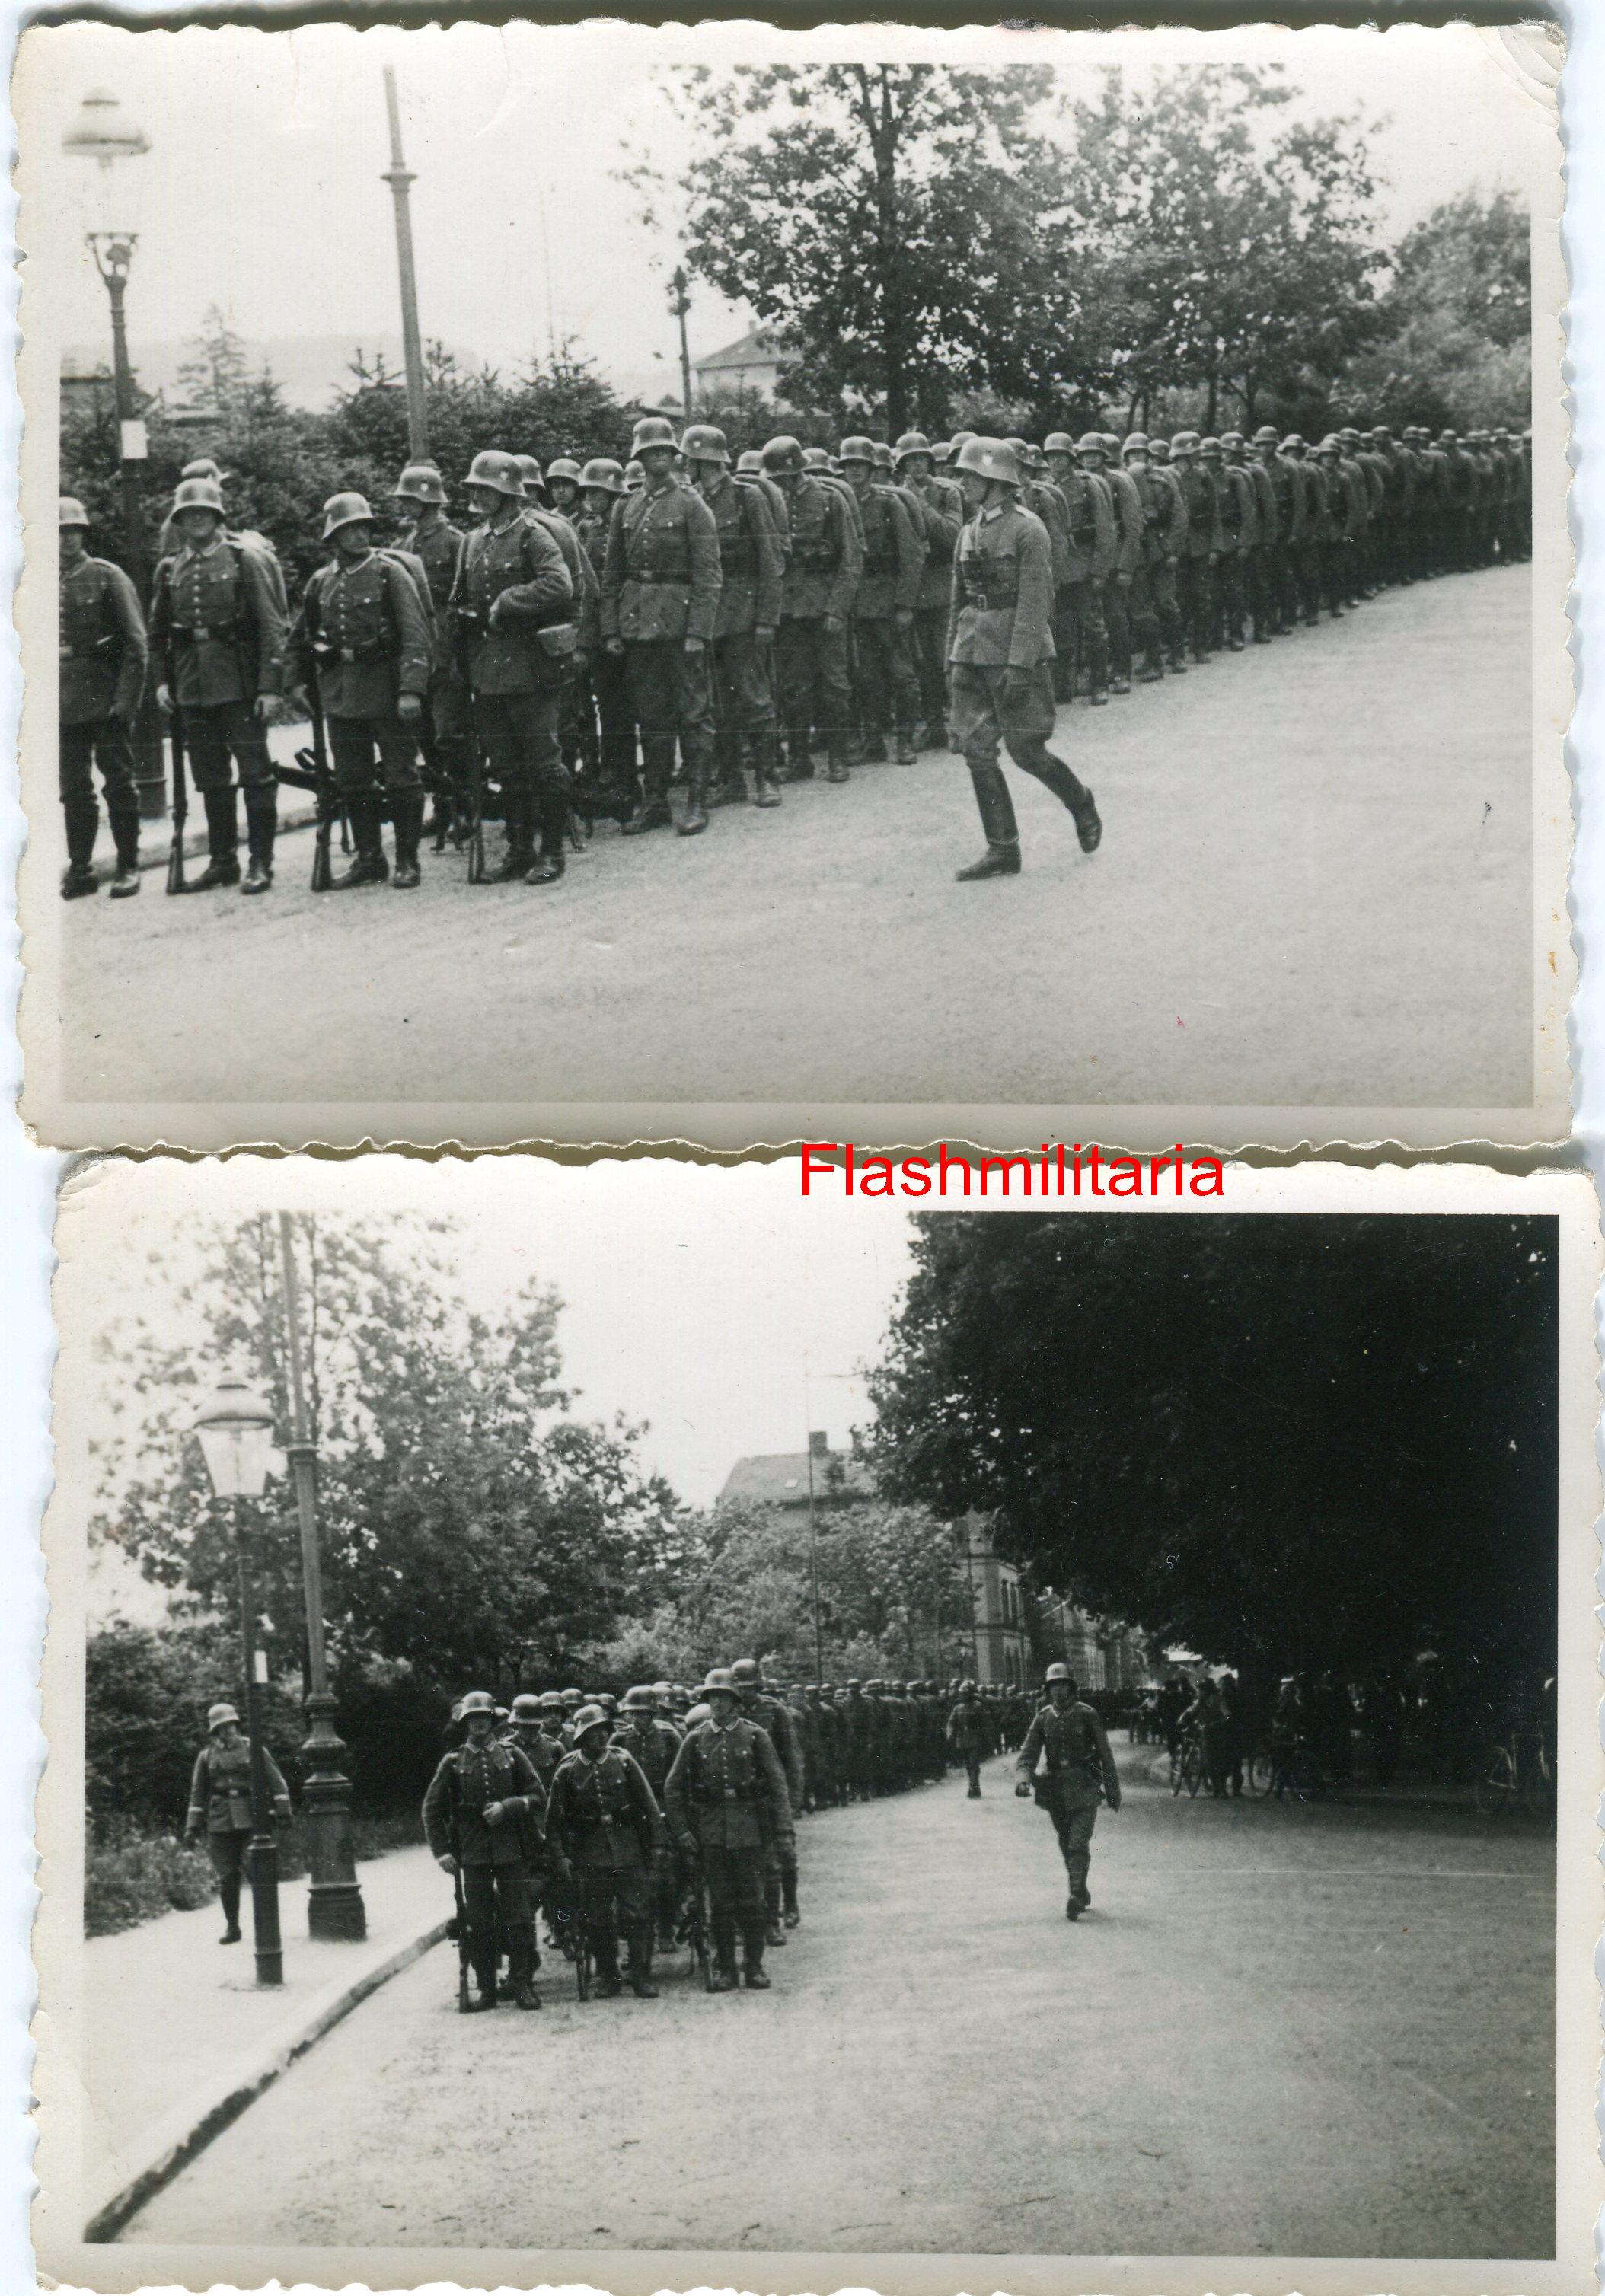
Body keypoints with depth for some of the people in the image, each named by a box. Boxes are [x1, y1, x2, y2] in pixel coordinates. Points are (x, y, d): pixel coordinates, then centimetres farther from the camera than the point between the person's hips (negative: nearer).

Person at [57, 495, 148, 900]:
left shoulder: (108, 577, -2)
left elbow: (136, 643, -5)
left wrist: (126, 698, -12)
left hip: (106, 699, -3)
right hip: (64, 707, 3)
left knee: (119, 783, 1)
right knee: (74, 788, 6)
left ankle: (128, 867, 8)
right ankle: (80, 869, 12)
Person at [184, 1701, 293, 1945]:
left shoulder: (253, 1748, 6)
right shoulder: (207, 1756, 10)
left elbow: (275, 1779, 6)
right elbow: (198, 1793, 14)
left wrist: (283, 1810, -1)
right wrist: (193, 1825, 9)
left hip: (251, 1820, -2)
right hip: (219, 1822, 2)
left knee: (253, 1867, -14)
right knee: (226, 1877, 2)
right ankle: (232, 1927, 12)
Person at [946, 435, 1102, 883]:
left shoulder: (1026, 529, -10)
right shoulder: (970, 532, 12)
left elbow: (1034, 603, -15)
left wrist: (1018, 666, -20)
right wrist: (953, 654, 13)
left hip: (1018, 652, -7)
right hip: (973, 655, 7)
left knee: (1026, 750, -3)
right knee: (977, 750, 1)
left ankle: (1081, 804, 25)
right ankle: (1002, 850, 6)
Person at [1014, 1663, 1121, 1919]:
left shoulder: (1087, 1715, -3)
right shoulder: (1044, 1718, 5)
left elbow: (1105, 1755, 1)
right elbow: (1028, 1754, 1)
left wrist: (1113, 1792, 1)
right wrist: (1023, 1779, -19)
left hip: (1084, 1790, -4)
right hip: (1055, 1791, 4)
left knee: (1078, 1845, -14)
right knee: (1067, 1847, 12)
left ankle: (1076, 1897, -18)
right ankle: (1082, 1894, 26)